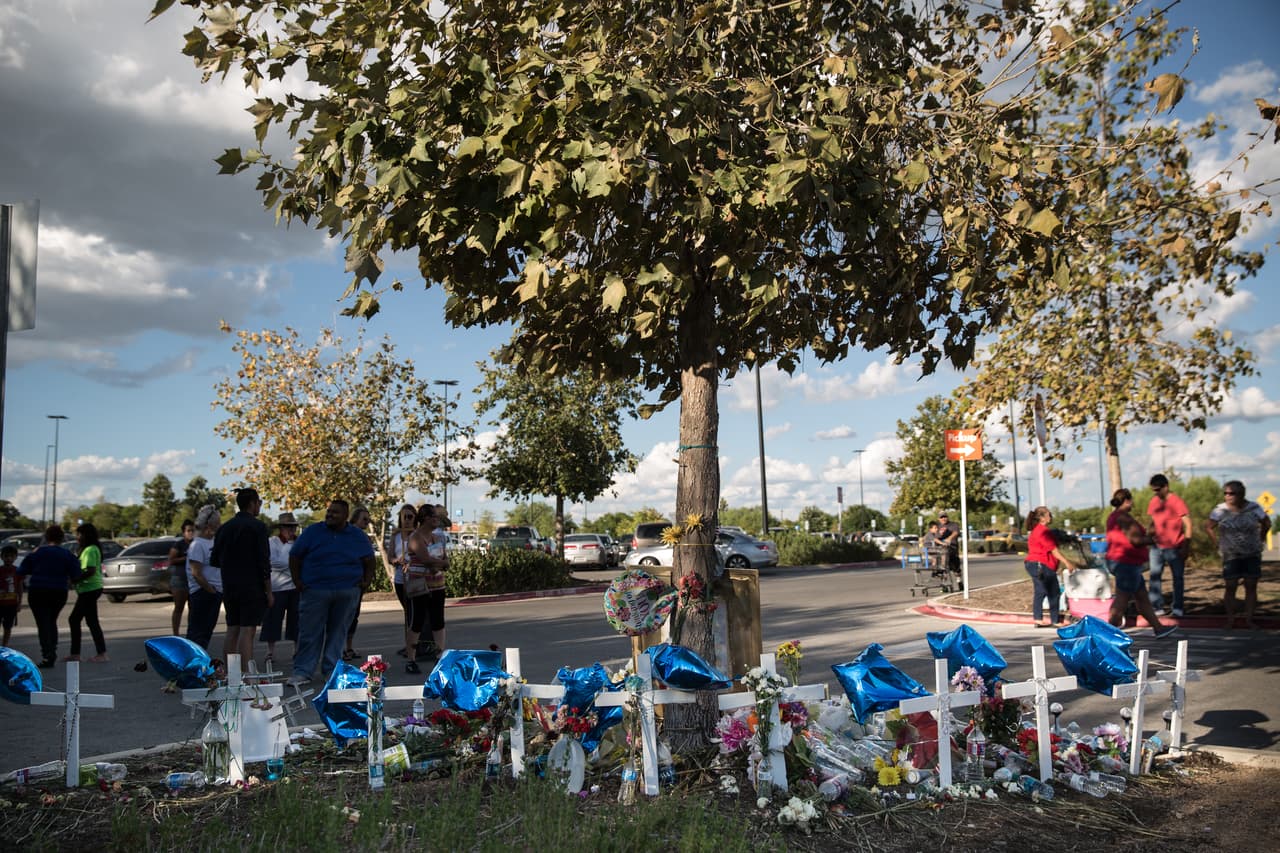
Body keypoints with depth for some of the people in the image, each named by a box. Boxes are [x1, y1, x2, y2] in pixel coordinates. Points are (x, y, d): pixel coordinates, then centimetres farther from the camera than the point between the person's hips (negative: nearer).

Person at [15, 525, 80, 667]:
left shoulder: (36, 552, -2)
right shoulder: (68, 555, -1)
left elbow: (21, 572, 3)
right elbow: (76, 576, -7)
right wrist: (69, 583, 12)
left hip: (37, 593, -2)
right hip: (59, 594, 2)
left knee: (43, 624, -2)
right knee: (52, 621, 20)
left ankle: (47, 656, -11)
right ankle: (52, 653, 19)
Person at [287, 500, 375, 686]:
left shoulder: (358, 536, 9)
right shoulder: (313, 532, 4)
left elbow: (369, 560, 17)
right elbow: (295, 557, 7)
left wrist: (367, 579, 4)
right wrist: (297, 581, -1)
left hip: (348, 593, 2)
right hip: (315, 591, -1)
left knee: (338, 632, 6)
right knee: (309, 633, -2)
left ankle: (331, 670, 14)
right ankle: (302, 672, 4)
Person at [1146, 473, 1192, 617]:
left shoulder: (1177, 502, -10)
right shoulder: (1153, 502, 7)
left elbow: (1187, 524, -11)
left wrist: (1186, 546, -16)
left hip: (1175, 548, -5)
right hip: (1157, 546, 5)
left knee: (1177, 578, 7)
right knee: (1153, 576, -1)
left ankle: (1177, 609, 14)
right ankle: (1157, 608, 3)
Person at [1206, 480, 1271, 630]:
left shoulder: (1254, 508, -6)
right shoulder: (1220, 510, -8)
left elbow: (1267, 524, 11)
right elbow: (1208, 526, 4)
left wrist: (1259, 540, 8)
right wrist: (1218, 543, 1)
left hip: (1252, 555, 1)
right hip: (1231, 556, -1)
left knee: (1251, 587, 3)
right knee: (1230, 587, -2)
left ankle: (1249, 619, 12)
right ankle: (1230, 620, 4)